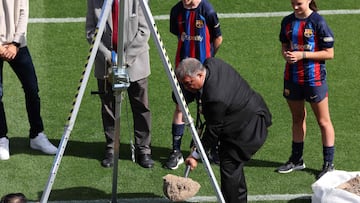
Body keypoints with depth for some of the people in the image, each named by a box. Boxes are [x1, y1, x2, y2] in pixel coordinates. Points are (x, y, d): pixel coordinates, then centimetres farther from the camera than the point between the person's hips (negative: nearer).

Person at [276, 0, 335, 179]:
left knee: (323, 121, 3)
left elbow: (329, 53, -12)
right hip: (292, 77, 6)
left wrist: (302, 55, -18)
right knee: (297, 119, 16)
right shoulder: (287, 22, 5)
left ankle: (329, 163, 10)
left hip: (314, 79, -6)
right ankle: (296, 160, 27)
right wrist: (286, 54, -7)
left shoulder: (318, 22, -12)